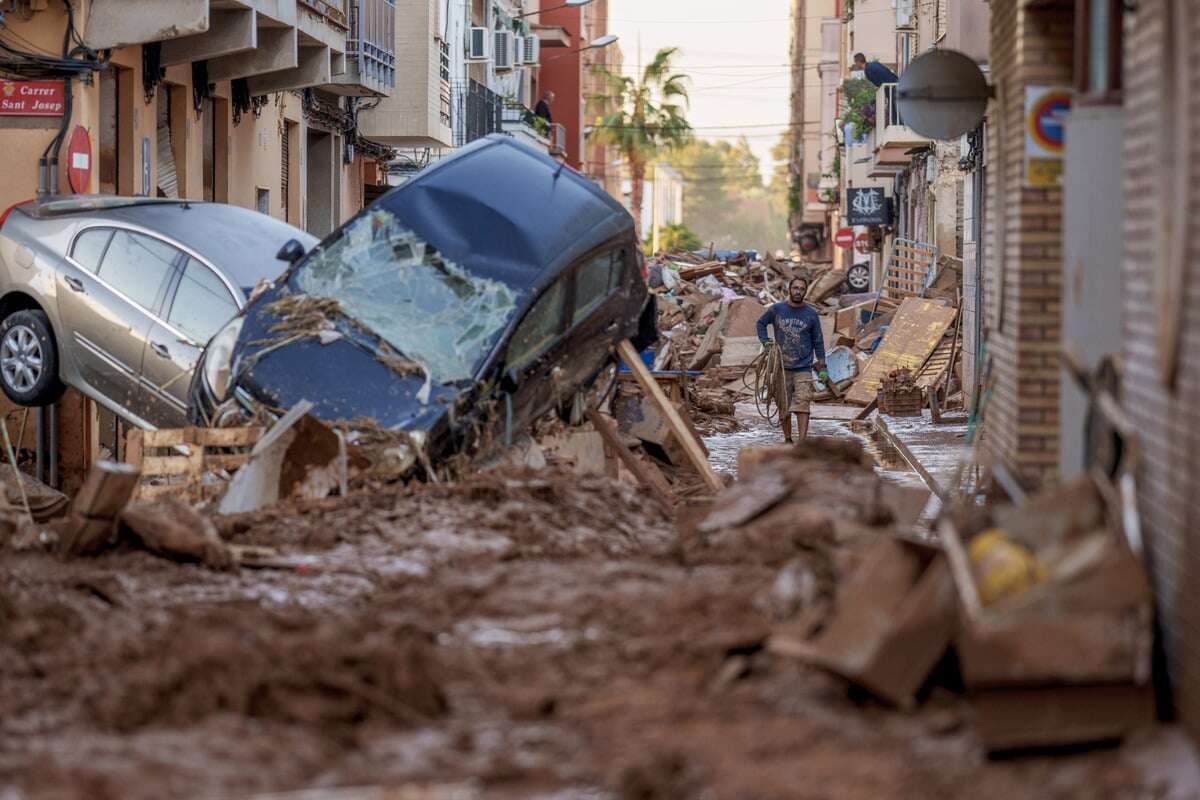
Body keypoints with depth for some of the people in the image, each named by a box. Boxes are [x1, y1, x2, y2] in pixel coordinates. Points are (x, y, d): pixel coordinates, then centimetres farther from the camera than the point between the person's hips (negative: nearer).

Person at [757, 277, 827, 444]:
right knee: (783, 407, 8)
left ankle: (801, 443, -18)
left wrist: (820, 360, 4)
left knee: (802, 406, -13)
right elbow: (761, 323, 17)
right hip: (782, 367, 2)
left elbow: (818, 340, 9)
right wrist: (765, 341, 2)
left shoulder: (811, 314, 1)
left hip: (803, 368, -2)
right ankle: (787, 440, 22)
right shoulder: (776, 309, 2)